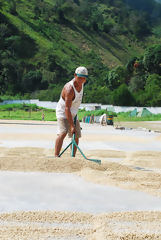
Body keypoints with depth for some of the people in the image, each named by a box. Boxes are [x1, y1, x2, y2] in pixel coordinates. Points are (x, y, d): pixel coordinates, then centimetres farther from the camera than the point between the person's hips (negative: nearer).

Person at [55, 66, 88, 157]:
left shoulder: (81, 83, -4)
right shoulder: (69, 89, -30)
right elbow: (67, 109, -33)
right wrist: (72, 125, -37)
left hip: (73, 114, 8)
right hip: (63, 113, -8)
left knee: (76, 136, 7)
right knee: (63, 133, -27)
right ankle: (56, 156, -32)